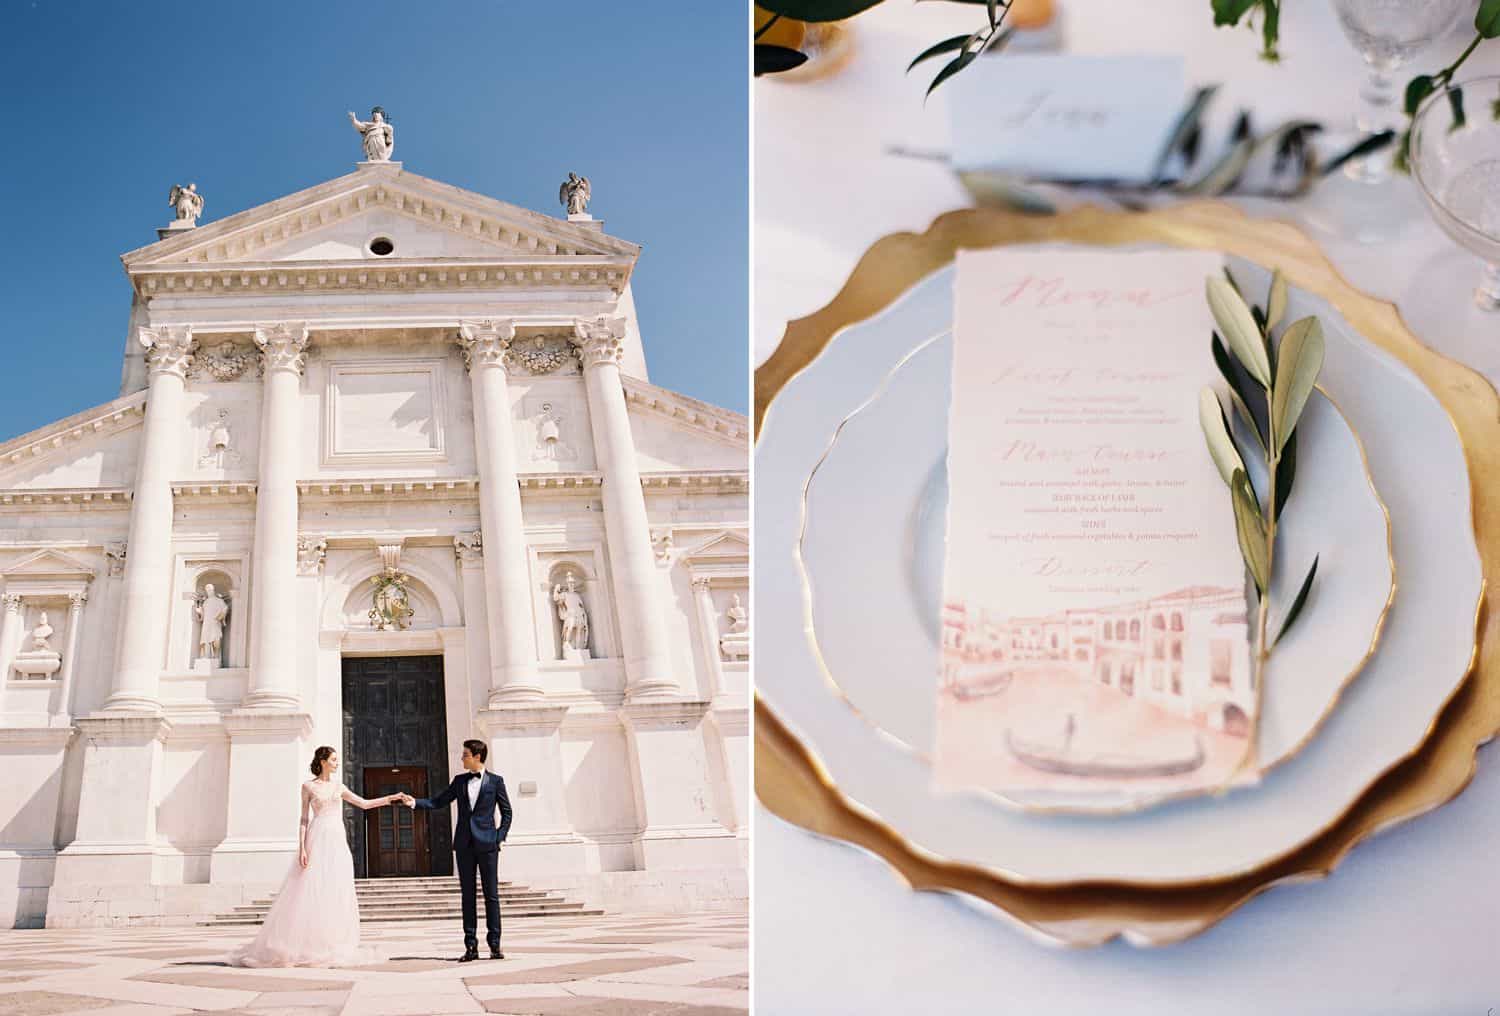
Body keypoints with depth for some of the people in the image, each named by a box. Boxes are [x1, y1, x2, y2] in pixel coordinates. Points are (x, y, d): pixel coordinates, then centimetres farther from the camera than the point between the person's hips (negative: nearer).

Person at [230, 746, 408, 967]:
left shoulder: (338, 787, 15)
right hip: (318, 841, -5)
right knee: (310, 892, -9)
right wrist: (302, 848, -10)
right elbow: (304, 819, 0)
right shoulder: (308, 787, 3)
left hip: (338, 842, 5)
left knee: (336, 895, 0)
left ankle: (331, 946, 3)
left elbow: (364, 804, 13)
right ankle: (296, 946, -5)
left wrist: (393, 798, 5)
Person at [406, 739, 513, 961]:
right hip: (464, 844, 4)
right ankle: (471, 946, 6)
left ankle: (495, 945, 2)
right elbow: (438, 802, 13)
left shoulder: (495, 781, 2)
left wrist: (500, 838, -3)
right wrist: (415, 802, -1)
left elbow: (506, 812, 5)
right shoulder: (459, 781, 12)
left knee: (491, 894, -1)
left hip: (487, 844, -3)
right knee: (467, 895, 3)